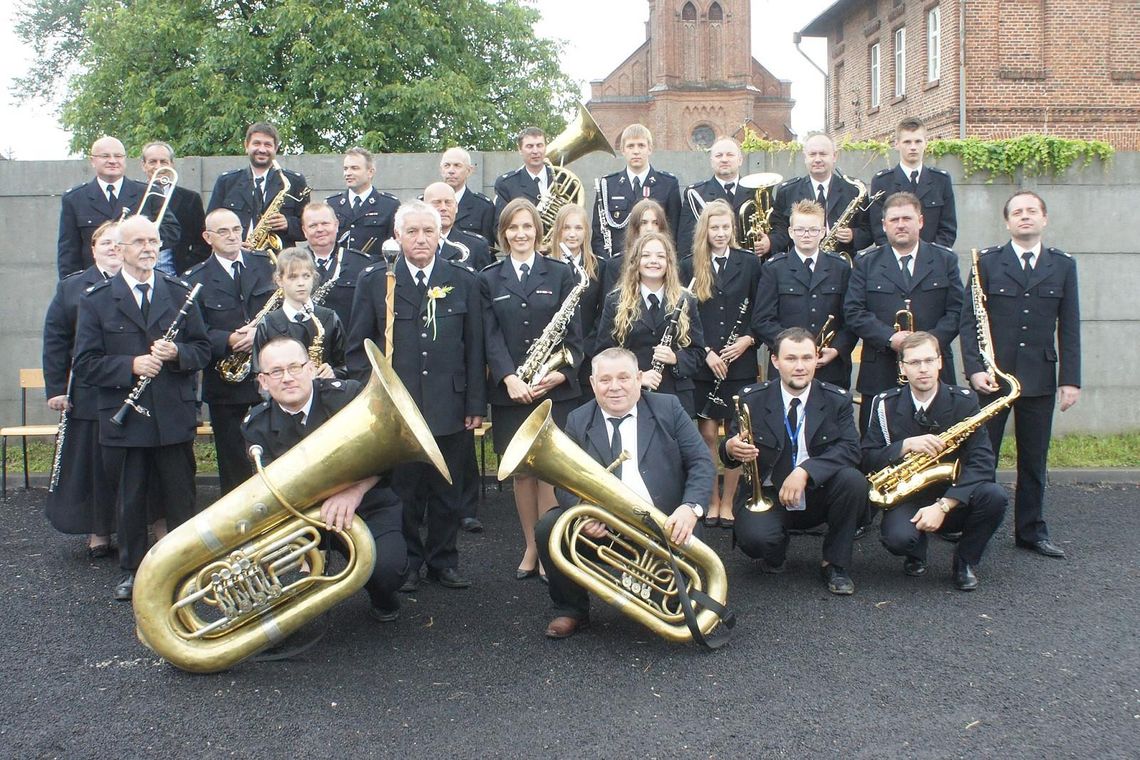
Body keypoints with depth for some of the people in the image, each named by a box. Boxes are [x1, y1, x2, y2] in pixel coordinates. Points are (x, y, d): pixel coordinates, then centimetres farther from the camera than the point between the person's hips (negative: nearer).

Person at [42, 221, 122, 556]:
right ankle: (99, 533, 19)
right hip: (90, 395, 1)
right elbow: (55, 340, 5)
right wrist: (55, 388, 0)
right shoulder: (71, 288, 7)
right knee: (94, 463, 7)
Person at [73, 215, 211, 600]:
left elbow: (202, 350, 7)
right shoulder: (97, 300, 0)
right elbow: (85, 364, -4)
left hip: (174, 417, 1)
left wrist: (176, 353, -14)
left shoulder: (180, 293, 7)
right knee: (130, 500, 10)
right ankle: (132, 571, 25)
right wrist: (131, 365, -18)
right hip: (124, 419, -1)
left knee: (181, 499, 8)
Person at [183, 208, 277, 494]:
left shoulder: (265, 264, 6)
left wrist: (261, 330, -16)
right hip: (225, 384, -1)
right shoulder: (196, 279, 1)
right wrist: (229, 340, -21)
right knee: (233, 464, 7)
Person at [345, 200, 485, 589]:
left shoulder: (463, 281, 6)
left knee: (448, 494, 9)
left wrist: (475, 404, 2)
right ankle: (407, 563, 23)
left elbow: (474, 348, 6)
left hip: (450, 408, 1)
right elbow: (358, 348, 5)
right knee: (403, 492, 7)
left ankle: (443, 562, 25)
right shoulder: (374, 282, 3)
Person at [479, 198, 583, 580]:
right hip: (509, 389, 2)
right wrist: (509, 378, -15)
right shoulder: (489, 279, 8)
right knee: (520, 470, 7)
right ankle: (531, 546, 20)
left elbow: (573, 332, 2)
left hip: (554, 387, -1)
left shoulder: (560, 273, 5)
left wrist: (562, 372, -14)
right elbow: (491, 336, 0)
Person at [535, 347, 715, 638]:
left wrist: (690, 507, -21)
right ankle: (571, 610, 4)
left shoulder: (667, 408, 4)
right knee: (549, 527, -22)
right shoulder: (578, 420, 6)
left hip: (664, 525, -1)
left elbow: (702, 462, -2)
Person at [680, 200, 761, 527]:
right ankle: (712, 499, 17)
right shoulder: (691, 266, 3)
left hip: (741, 362, 0)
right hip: (702, 364, 0)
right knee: (707, 434, 3)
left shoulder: (750, 263, 4)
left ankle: (727, 501, 15)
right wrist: (706, 352, -8)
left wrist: (748, 339, -10)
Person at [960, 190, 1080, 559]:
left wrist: (1070, 379, 0)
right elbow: (969, 320, -2)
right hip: (992, 374, -2)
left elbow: (1069, 327, 5)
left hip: (1040, 377, 2)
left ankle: (1031, 531, 21)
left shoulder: (1063, 265, 7)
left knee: (1034, 459, 10)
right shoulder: (987, 261, 1)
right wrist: (974, 369, -12)